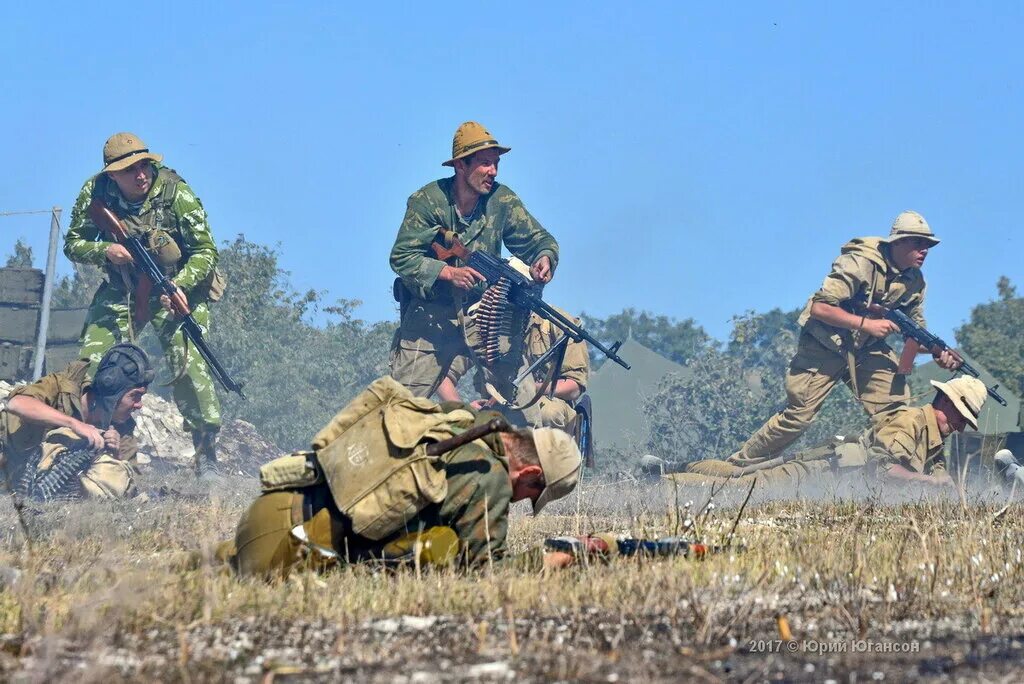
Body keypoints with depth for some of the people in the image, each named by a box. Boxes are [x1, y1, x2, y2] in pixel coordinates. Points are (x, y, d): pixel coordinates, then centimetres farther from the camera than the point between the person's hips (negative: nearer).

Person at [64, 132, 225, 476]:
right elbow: (73, 244, -1)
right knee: (92, 362, -9)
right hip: (120, 290, 3)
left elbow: (205, 251, -15)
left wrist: (179, 286, -32)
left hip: (176, 287, -3)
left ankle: (206, 452, -13)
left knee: (187, 361, -21)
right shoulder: (95, 193, -11)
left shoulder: (175, 192, -20)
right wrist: (104, 251, -23)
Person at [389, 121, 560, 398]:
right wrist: (448, 272, -26)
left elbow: (537, 238, 4)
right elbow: (401, 257, -13)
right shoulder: (427, 201, -9)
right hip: (430, 316, -2)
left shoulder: (502, 200, -2)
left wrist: (545, 257, -20)